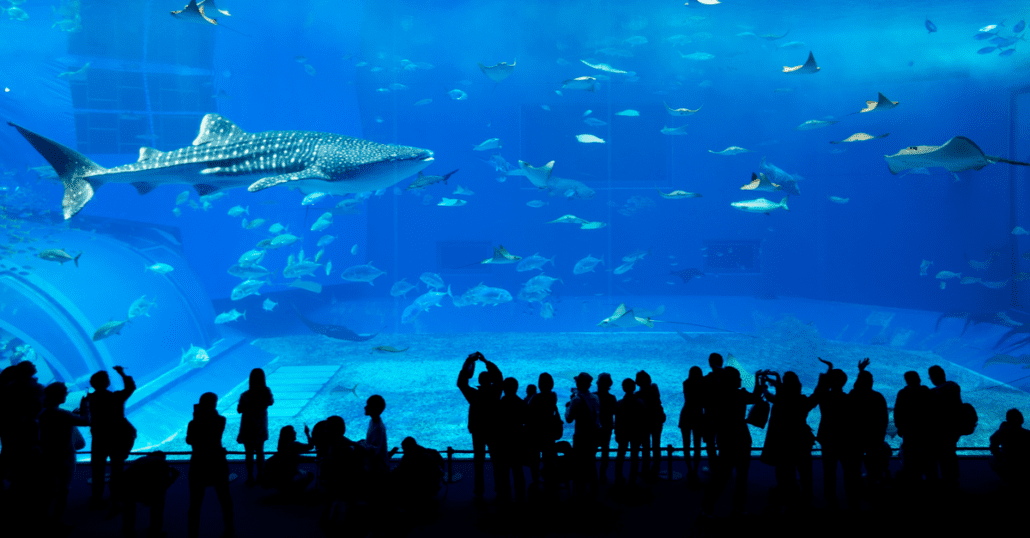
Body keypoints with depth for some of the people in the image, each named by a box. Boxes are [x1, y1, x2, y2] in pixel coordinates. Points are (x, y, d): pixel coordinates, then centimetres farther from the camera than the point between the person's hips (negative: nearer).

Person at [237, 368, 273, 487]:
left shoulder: (246, 396, -25)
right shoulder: (267, 392, -15)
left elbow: (239, 410, -13)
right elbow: (271, 402, 4)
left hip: (248, 429, -3)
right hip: (261, 428, 3)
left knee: (249, 454, 11)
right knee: (260, 452, 18)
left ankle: (251, 479, 22)